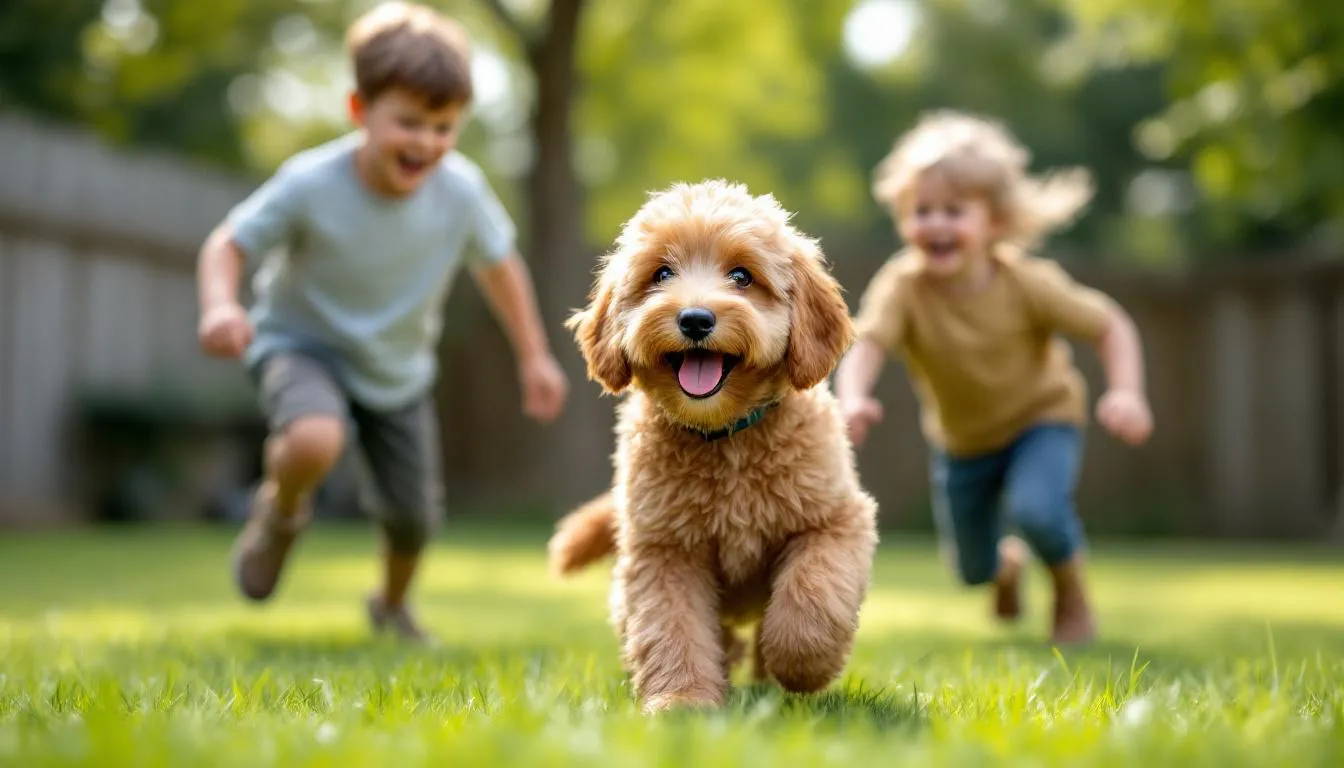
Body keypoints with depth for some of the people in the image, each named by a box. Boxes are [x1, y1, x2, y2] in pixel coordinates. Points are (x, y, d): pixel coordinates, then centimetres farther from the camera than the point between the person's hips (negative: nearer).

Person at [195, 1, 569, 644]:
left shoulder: (461, 190, -20)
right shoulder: (310, 183, -28)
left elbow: (499, 265, -2)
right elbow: (229, 244, -19)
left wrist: (534, 356, 5)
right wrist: (220, 306, -40)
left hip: (398, 370, 4)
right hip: (302, 345, -3)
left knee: (414, 517, 9)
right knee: (314, 441, -36)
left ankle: (392, 605, 46)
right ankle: (280, 511, 2)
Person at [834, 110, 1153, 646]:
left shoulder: (1027, 283, -27)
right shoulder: (902, 285, -28)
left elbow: (1111, 326, -17)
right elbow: (866, 343, -44)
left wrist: (1125, 392, -35)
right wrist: (853, 399, -66)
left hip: (1041, 418, -2)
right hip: (961, 439, 2)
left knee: (1036, 510, -32)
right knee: (971, 570, 13)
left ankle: (1072, 596, 2)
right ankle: (1008, 565, 53)